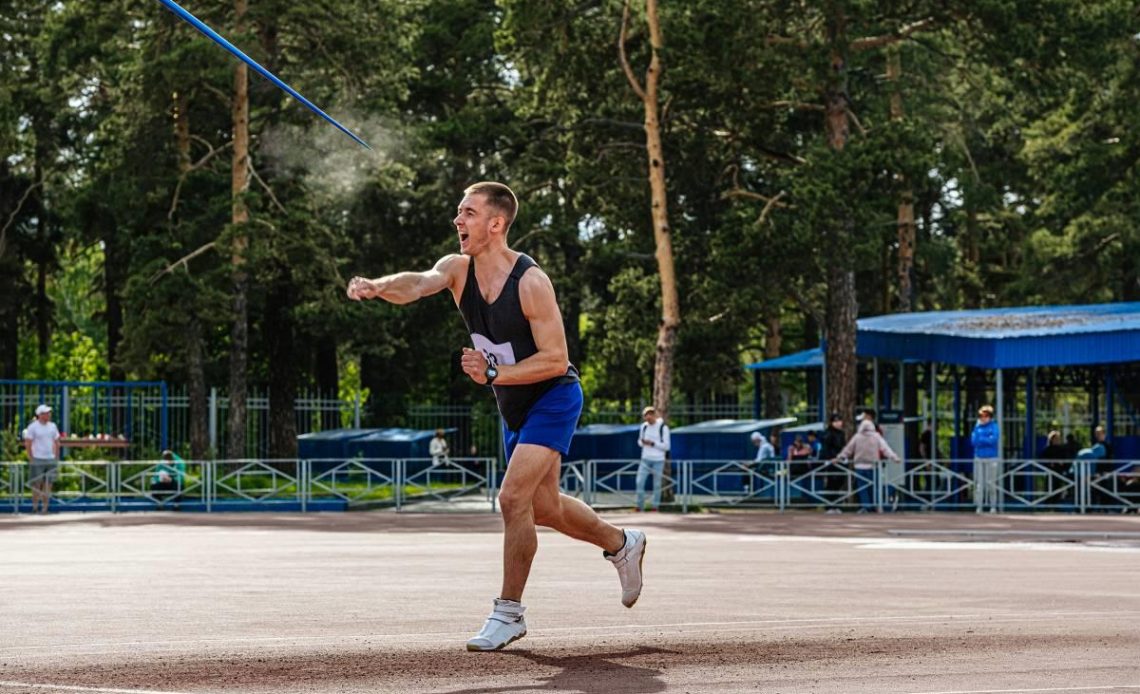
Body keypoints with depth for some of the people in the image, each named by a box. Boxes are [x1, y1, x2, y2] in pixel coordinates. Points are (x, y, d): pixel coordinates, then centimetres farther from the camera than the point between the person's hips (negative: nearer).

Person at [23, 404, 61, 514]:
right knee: (36, 484, -1)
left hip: (51, 460, 4)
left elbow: (57, 443, 13)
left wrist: (56, 459, 8)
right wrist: (31, 460, -9)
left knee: (48, 484, 2)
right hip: (37, 460, -4)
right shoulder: (32, 427, -7)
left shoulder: (52, 426, 8)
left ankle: (44, 508, 7)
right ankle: (34, 508, 6)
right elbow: (27, 444, -7)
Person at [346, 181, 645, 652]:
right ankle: (621, 544, 44)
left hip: (553, 399, -8)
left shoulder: (530, 282, -25)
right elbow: (417, 284, -30)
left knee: (513, 498, -18)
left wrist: (493, 373, -34)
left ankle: (509, 612, -3)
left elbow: (556, 360, -25)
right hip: (513, 406, 8)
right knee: (544, 508, 18)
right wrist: (376, 287, -51)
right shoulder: (458, 269, -8)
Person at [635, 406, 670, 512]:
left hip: (658, 460, -3)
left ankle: (655, 506, 11)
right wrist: (642, 442, -8)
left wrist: (652, 443, -17)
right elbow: (639, 441, 16)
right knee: (640, 482, -7)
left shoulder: (663, 427, -6)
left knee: (657, 484, 2)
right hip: (645, 459, 3)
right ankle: (640, 506, 1)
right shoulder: (644, 426, 6)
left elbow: (666, 446, -6)